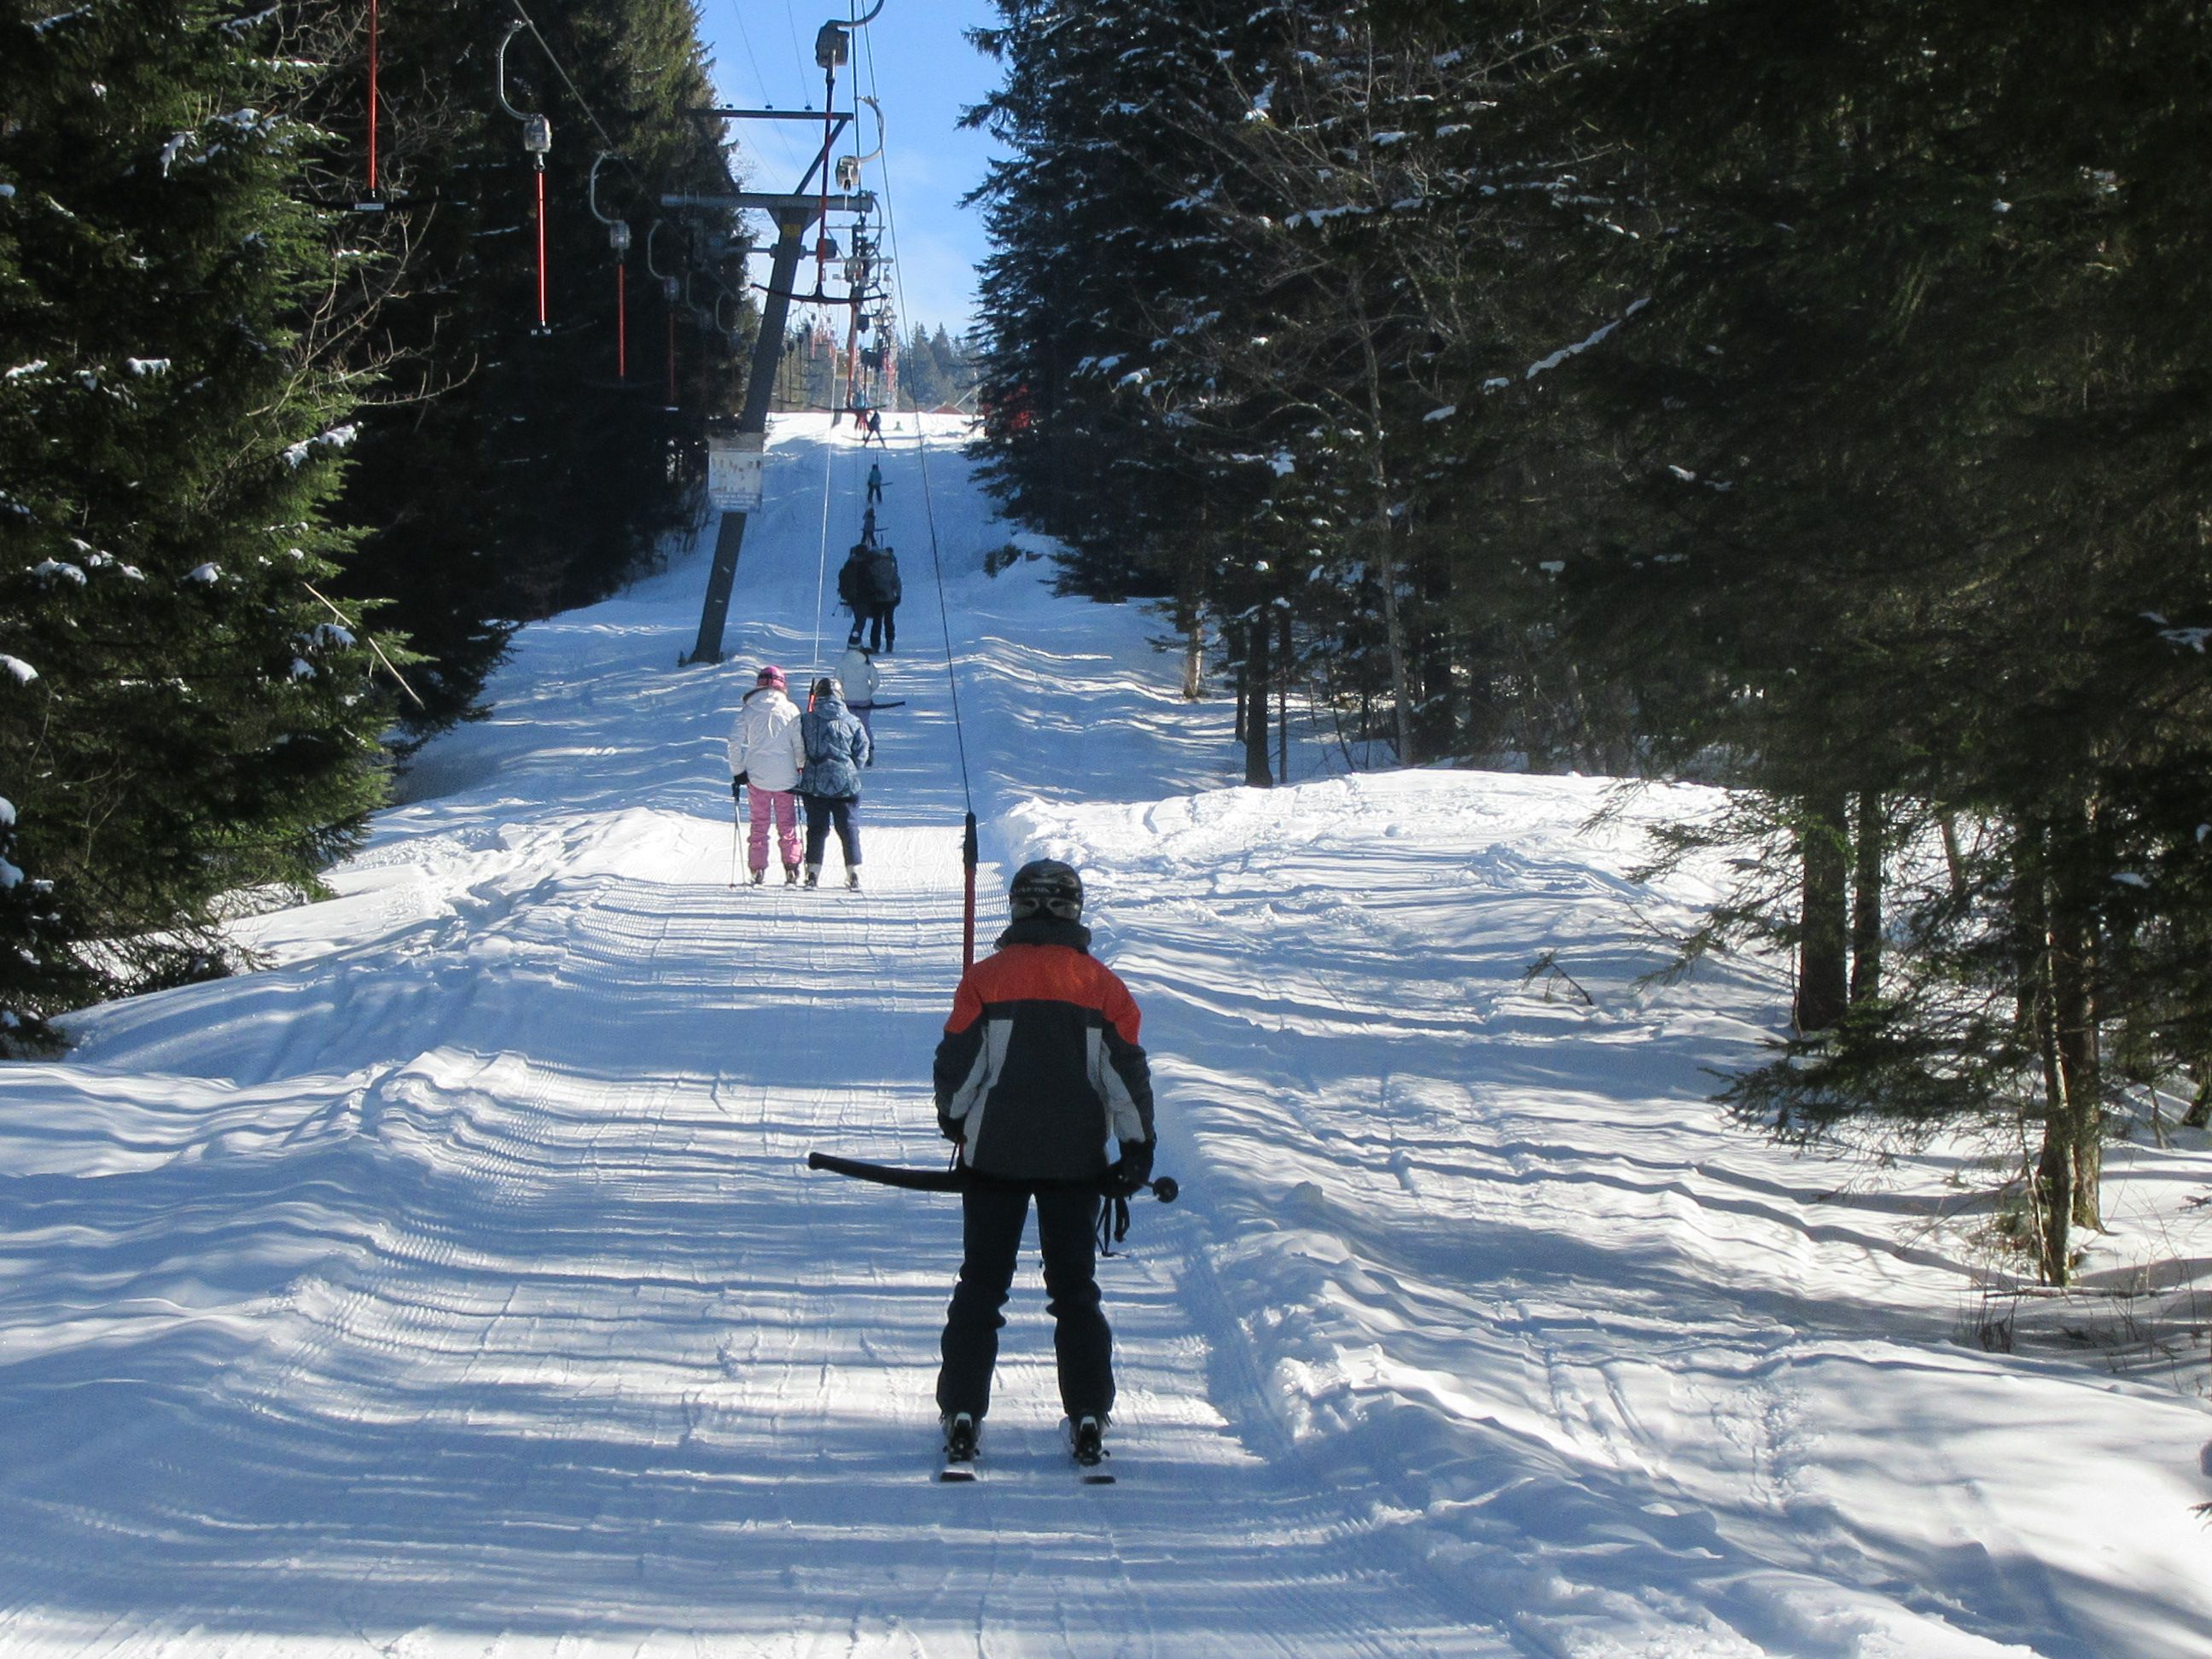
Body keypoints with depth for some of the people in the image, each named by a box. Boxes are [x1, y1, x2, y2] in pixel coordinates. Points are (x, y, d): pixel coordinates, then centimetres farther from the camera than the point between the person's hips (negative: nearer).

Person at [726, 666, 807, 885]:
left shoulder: (748, 709, 0)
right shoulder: (790, 709, -3)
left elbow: (735, 742, -4)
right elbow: (800, 744, -4)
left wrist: (737, 772, 3)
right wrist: (802, 768, 11)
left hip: (758, 776, 1)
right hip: (786, 776, -1)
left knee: (759, 824, 10)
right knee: (787, 824, 10)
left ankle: (758, 869, 6)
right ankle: (791, 866, 3)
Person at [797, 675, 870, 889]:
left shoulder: (806, 720, -3)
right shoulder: (853, 721, -2)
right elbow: (862, 753, 2)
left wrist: (804, 770, 17)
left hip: (814, 783, 0)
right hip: (845, 783, 0)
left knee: (817, 827, 8)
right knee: (849, 827, 7)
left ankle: (813, 872, 3)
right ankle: (853, 872, 2)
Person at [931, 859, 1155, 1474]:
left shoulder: (986, 979, -5)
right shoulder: (1102, 985, 0)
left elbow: (956, 1064, -2)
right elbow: (1127, 1073, 0)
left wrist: (954, 1119, 17)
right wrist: (1137, 1148, 7)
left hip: (996, 1152, -1)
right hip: (1077, 1159, 1)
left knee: (982, 1282, 8)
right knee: (1076, 1287, 11)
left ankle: (962, 1412, 3)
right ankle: (1087, 1417, 5)